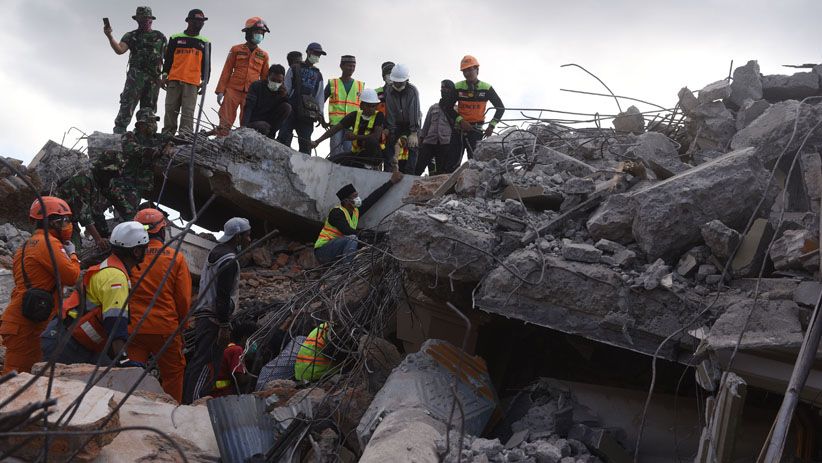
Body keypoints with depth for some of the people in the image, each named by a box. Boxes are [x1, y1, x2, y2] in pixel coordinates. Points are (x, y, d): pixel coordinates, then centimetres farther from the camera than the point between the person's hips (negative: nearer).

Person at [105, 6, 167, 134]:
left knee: (149, 108, 4)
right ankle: (119, 131, -19)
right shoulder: (131, 36, 12)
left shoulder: (160, 37, 16)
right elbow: (120, 50, -4)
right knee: (128, 103, -15)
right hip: (136, 75, -2)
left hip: (154, 78, 2)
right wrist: (110, 37, -20)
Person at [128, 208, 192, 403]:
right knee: (173, 374, 13)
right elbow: (184, 299, -2)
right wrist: (181, 323, 14)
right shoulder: (176, 258, -5)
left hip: (133, 328, 1)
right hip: (166, 328, -1)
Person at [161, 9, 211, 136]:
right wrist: (164, 75, 4)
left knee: (188, 113, -8)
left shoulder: (205, 43, 15)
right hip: (174, 80, 0)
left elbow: (206, 64, 15)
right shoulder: (176, 38, 12)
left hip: (192, 82, 0)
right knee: (171, 110, -1)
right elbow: (168, 59, 14)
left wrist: (205, 82, 7)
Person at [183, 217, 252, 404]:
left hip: (203, 315, 10)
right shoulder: (229, 260, -14)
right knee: (207, 366, -11)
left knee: (199, 362, 14)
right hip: (213, 319, -10)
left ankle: (187, 400, 19)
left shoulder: (215, 252, 18)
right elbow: (223, 296, -20)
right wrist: (224, 326, -19)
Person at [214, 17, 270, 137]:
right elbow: (226, 71, 5)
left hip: (251, 94, 2)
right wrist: (220, 90, -1)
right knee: (225, 122, -3)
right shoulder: (236, 50, 6)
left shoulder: (263, 55, 10)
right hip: (233, 90, -2)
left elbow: (265, 77, 15)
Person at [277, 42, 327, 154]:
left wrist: (320, 113, 4)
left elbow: (320, 96, 16)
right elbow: (286, 88, 7)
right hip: (291, 108, -3)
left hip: (308, 112, 3)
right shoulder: (295, 69, 14)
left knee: (305, 141, -1)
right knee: (284, 137, -12)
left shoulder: (318, 75, 22)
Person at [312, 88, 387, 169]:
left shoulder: (378, 116, -9)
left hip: (375, 154, -4)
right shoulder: (355, 115, 1)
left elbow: (376, 136, -23)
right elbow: (336, 128, 1)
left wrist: (355, 137, -24)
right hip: (357, 153, 4)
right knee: (332, 160, -10)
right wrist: (317, 141, -5)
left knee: (371, 140, -36)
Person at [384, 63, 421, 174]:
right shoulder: (389, 91, -12)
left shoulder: (412, 90, -20)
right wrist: (392, 133, -18)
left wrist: (414, 133, -33)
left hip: (412, 124, -3)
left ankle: (409, 174, -14)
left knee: (412, 148, -13)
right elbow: (390, 113, -14)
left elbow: (414, 111, -26)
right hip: (397, 124, 3)